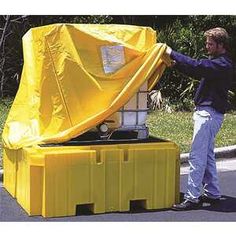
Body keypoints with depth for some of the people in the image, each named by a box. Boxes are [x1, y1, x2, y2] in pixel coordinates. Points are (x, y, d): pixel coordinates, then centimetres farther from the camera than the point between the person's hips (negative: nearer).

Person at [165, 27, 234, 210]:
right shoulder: (218, 62, 16)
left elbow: (197, 67, -27)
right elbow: (198, 71, 19)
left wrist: (172, 53, -21)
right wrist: (176, 63, 5)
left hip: (210, 113, -11)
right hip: (206, 112, 11)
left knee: (197, 156, -11)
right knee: (207, 155, 16)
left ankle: (193, 198, -8)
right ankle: (212, 193, 24)